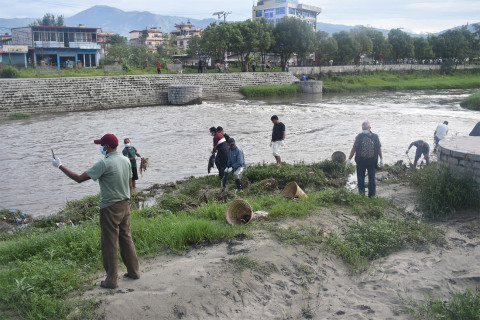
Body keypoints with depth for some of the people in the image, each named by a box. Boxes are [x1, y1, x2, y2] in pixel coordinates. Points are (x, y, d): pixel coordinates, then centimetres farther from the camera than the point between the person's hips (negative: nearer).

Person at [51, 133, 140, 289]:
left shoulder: (104, 163, -18)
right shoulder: (126, 161, 5)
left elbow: (79, 178, -17)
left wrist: (60, 166, -7)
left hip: (110, 208, -7)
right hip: (125, 206, 7)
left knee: (110, 244, 3)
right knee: (126, 238, 18)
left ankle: (111, 280, 12)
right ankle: (134, 271, 27)